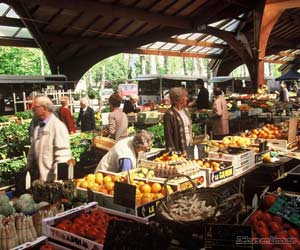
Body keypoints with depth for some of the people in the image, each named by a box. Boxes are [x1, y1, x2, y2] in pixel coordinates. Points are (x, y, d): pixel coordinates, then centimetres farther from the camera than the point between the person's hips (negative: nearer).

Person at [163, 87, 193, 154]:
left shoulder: (185, 110, 11)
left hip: (188, 146, 7)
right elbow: (168, 136, -15)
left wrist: (191, 142, 14)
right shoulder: (169, 115, -15)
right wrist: (172, 152, -16)